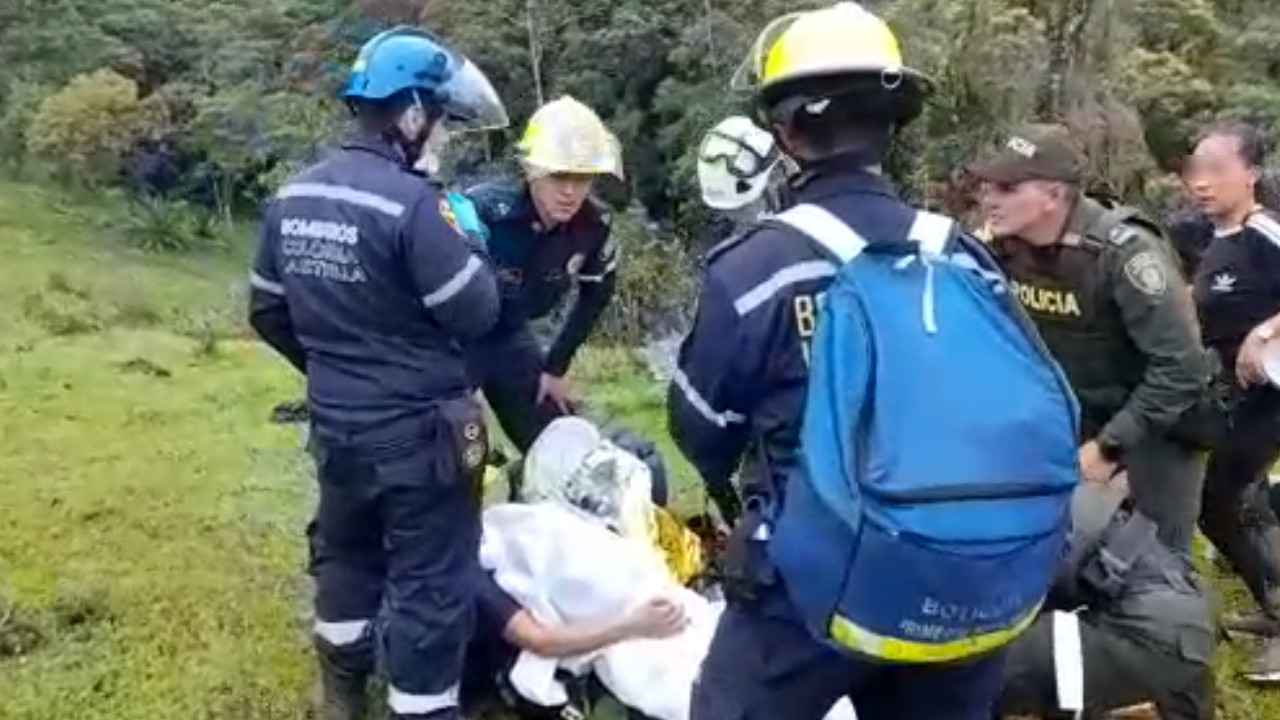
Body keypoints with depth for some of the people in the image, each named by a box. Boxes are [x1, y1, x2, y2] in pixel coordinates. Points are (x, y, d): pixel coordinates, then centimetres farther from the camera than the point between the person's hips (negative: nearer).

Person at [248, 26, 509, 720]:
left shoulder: (291, 198, 2)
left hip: (334, 424, 8)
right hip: (416, 432, -8)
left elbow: (268, 312, 11)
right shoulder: (409, 202, -22)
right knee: (430, 585, 6)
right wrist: (468, 244, -2)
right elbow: (477, 313, -20)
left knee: (345, 553, 26)